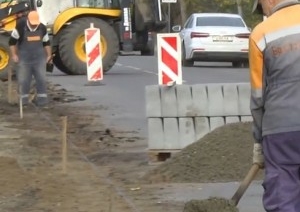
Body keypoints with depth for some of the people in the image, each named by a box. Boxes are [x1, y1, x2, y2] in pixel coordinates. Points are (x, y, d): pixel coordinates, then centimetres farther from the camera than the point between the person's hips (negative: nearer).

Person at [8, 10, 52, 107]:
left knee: (41, 79, 1)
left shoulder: (42, 28, -4)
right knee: (23, 80, 1)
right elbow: (12, 41, -7)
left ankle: (42, 99, 8)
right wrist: (14, 55, -9)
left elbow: (46, 42, 11)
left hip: (39, 57, 2)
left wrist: (49, 55, 8)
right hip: (24, 58, -2)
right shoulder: (20, 27, -15)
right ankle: (23, 99, 11)